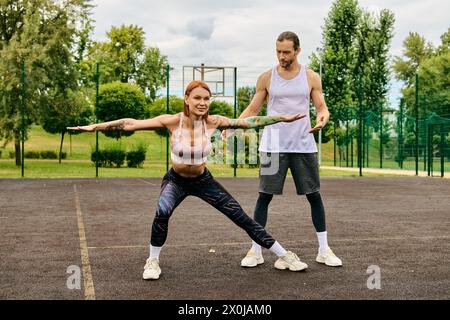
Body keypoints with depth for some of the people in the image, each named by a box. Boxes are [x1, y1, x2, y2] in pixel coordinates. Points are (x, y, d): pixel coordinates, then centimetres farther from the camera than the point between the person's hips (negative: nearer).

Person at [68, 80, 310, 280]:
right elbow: (130, 124, -22)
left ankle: (283, 255, 14)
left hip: (203, 180, 1)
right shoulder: (173, 121, -23)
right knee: (162, 213, -32)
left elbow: (247, 122, -10)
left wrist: (282, 118, -10)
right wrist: (95, 126, -26)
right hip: (176, 180, -1)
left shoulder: (212, 122, -18)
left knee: (241, 217, -1)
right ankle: (153, 261, -6)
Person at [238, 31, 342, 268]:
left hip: (304, 146, 1)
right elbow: (252, 110, 7)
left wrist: (323, 118, -19)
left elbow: (322, 107, 5)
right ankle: (255, 250, 8)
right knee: (265, 196, -2)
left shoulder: (311, 77, 4)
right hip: (274, 146, -1)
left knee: (314, 195, 5)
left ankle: (324, 250, 16)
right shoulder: (267, 78, 3)